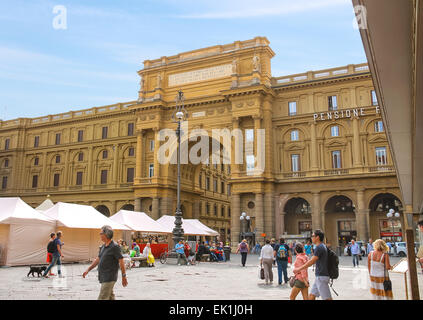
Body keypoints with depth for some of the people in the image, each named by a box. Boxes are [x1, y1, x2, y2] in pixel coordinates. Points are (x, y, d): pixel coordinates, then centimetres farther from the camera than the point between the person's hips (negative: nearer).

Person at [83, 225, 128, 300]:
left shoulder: (114, 246, -16)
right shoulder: (103, 246, 11)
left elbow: (121, 261, -15)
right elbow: (98, 259, 19)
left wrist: (124, 277, -14)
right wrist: (88, 270, 15)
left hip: (109, 278, -9)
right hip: (104, 277, 9)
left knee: (102, 298, -9)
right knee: (110, 297, 15)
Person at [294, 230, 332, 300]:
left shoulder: (319, 247, -16)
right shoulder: (322, 246, 14)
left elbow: (311, 262, -17)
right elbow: (313, 261, 20)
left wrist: (299, 269, -10)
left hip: (322, 277, -10)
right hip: (320, 276, 10)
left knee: (327, 298, -5)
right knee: (311, 296, 13)